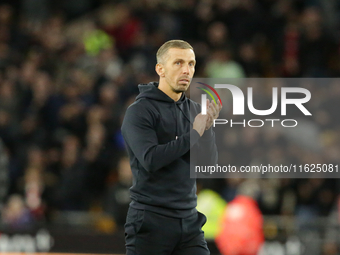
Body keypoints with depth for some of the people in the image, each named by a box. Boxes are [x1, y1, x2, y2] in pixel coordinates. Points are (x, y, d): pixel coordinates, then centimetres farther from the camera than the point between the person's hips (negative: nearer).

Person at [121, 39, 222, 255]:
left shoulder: (194, 110, 10)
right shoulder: (140, 111, -7)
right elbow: (151, 159, -21)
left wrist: (207, 129, -11)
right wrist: (193, 134, -17)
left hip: (189, 220, 5)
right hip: (150, 221, -5)